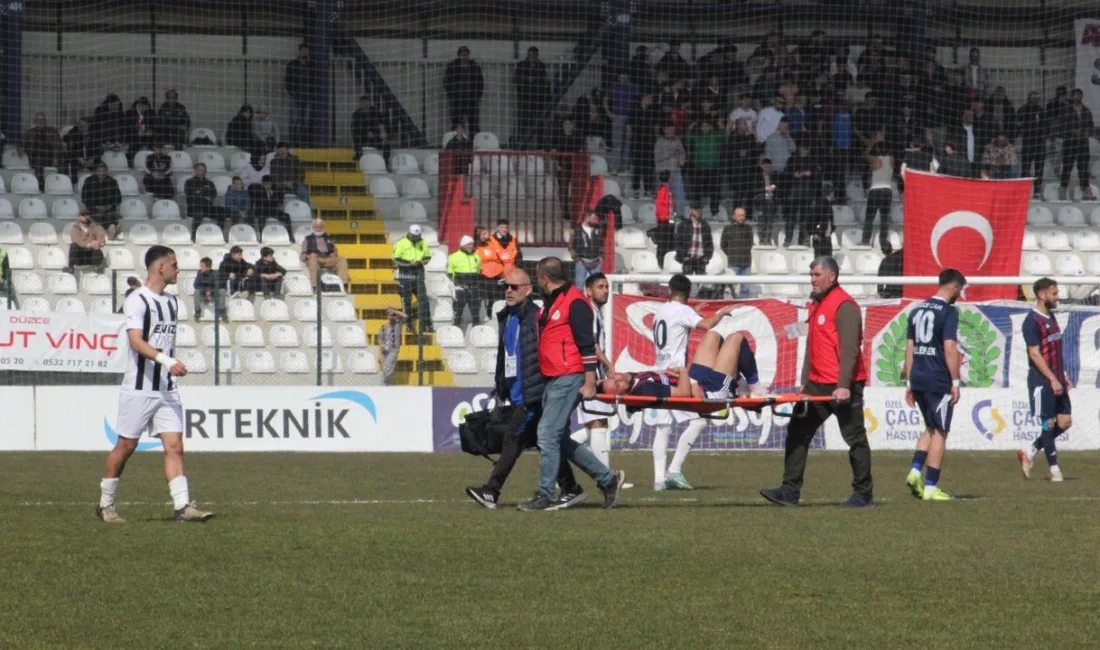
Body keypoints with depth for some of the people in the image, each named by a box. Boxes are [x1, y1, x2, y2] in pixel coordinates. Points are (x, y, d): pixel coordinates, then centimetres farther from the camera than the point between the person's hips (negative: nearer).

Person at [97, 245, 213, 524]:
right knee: (126, 446, 2)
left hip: (167, 389, 7)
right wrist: (166, 361, -34)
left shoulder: (172, 303, 15)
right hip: (139, 387, -7)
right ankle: (105, 504, 15)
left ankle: (183, 506, -9)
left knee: (174, 446, -3)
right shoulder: (137, 300, -10)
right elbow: (136, 341, -23)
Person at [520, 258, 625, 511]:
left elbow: (587, 344, -16)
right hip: (552, 381, 10)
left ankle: (546, 496, -7)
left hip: (568, 380, -10)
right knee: (560, 439, 11)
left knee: (548, 433, -11)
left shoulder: (574, 303, -12)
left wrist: (589, 383, -19)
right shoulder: (551, 303, 18)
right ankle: (608, 479, 19)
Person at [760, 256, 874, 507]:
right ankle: (790, 491, 5)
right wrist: (805, 382, 20)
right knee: (798, 432, 5)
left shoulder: (844, 306, -12)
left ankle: (863, 494, 6)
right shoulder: (817, 305, 17)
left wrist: (844, 385, -25)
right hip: (818, 384, 10)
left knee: (854, 437, -1)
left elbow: (849, 349, -19)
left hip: (842, 387, -10)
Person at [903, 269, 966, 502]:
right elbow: (949, 348, -16)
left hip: (918, 380, 7)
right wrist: (955, 382, -12)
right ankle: (930, 487, 1)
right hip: (939, 381, -7)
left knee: (930, 428, 21)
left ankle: (915, 471, 3)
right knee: (939, 432, 1)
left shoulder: (917, 310, 12)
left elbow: (910, 348, 13)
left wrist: (909, 382, 16)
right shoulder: (948, 312, -9)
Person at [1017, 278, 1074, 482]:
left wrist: (1063, 376, 17)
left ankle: (1029, 452, 17)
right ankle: (1054, 469, 3)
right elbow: (1035, 354, -18)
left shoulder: (1051, 317, 15)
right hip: (1041, 380, -9)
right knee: (1048, 423, -3)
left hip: (1056, 379, 9)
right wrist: (1052, 379, -21)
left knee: (1065, 422, 6)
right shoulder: (1032, 322, -13)